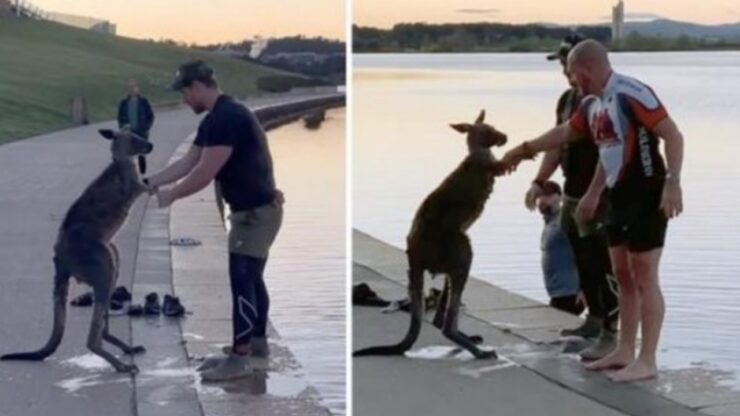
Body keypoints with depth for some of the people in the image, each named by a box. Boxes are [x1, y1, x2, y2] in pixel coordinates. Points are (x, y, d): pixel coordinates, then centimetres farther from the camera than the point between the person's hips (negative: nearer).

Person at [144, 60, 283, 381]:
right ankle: (258, 342, 31)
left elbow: (205, 174, -23)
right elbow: (187, 163, 16)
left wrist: (170, 196, -10)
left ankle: (239, 358, -3)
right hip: (253, 209, 10)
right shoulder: (215, 120, 11)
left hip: (256, 211, -10)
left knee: (242, 281, -8)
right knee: (251, 278, 19)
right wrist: (147, 183, 12)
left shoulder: (228, 118, -22)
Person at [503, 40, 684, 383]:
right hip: (620, 197, 9)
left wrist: (672, 183, -29)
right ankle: (624, 352, 22)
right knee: (623, 276, 13)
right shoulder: (592, 104, 9)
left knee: (644, 279, -5)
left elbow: (673, 136, -21)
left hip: (647, 196, -9)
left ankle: (647, 361, 0)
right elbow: (565, 132, 27)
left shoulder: (632, 94, -18)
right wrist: (524, 150, 34)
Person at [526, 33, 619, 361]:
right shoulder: (567, 99, 13)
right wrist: (539, 181, 14)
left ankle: (611, 334, -7)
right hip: (573, 194, 9)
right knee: (583, 263, 16)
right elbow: (557, 143, 21)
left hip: (602, 196, -9)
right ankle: (595, 319, 29)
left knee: (603, 266, -9)